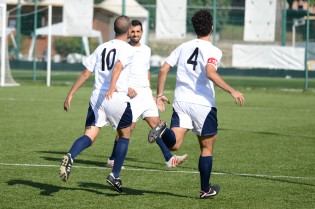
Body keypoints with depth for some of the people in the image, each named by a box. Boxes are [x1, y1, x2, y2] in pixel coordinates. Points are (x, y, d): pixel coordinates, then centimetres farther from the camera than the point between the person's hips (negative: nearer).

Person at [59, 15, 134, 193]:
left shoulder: (101, 48, 16)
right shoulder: (128, 49, -1)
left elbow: (86, 73, 13)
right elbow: (118, 67, -22)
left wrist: (70, 95, 16)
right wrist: (112, 87, -36)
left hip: (97, 97, 4)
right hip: (117, 98, -4)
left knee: (89, 137, -3)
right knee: (124, 136, 17)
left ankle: (70, 157, -33)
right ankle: (115, 176, 16)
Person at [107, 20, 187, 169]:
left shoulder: (146, 50, 14)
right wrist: (126, 88, -16)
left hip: (145, 93, 6)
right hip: (131, 93, -6)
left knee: (156, 124, -2)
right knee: (128, 128, -7)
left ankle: (169, 159, -6)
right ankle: (112, 160, 7)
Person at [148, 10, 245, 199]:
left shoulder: (183, 47, 12)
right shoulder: (213, 51, -6)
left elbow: (163, 69, 9)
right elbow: (210, 73, -24)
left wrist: (160, 94, 17)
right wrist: (232, 91, -22)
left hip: (181, 102, 4)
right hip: (203, 104, -4)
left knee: (174, 144, -4)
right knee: (207, 148, 12)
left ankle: (161, 134, -37)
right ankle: (205, 189, 18)